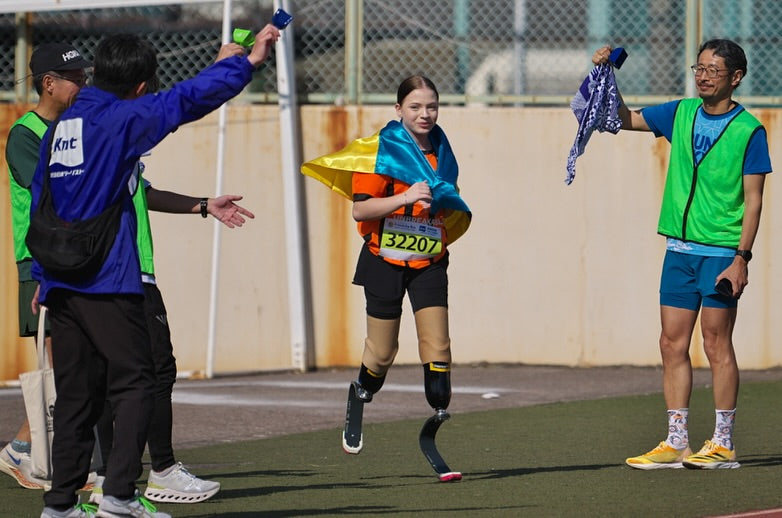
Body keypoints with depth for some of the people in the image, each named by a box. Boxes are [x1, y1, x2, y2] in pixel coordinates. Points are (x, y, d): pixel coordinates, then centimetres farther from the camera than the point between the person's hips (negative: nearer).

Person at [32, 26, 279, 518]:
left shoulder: (60, 127, 14)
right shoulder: (121, 119, -8)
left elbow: (40, 201, 18)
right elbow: (190, 98, -7)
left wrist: (43, 275, 23)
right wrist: (242, 62, 6)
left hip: (60, 286, 7)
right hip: (107, 282, -7)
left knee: (76, 393, 10)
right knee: (135, 383, -2)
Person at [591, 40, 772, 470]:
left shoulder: (748, 130, -6)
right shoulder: (680, 114, 9)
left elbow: (753, 200, -8)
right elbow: (626, 119, 19)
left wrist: (742, 257, -15)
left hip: (721, 252, -6)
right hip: (679, 248, 6)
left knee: (716, 344, -3)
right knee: (673, 345, 4)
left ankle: (723, 445, 4)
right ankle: (676, 444, 8)